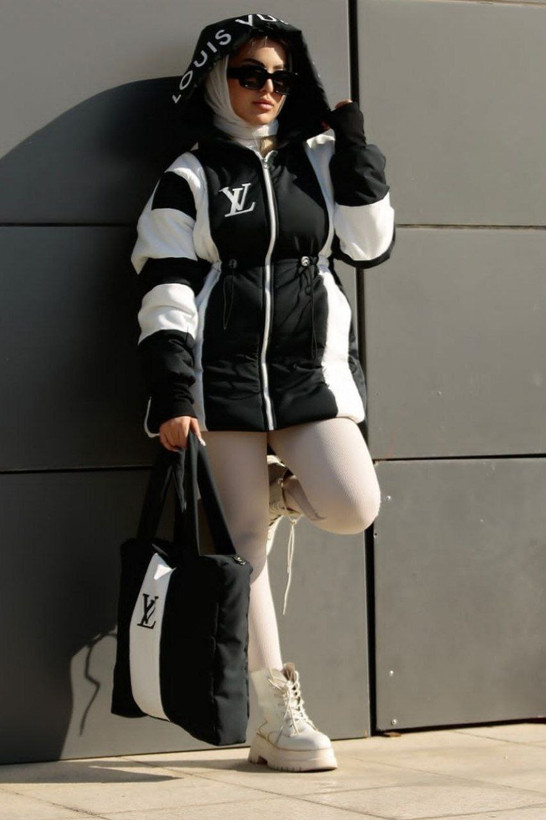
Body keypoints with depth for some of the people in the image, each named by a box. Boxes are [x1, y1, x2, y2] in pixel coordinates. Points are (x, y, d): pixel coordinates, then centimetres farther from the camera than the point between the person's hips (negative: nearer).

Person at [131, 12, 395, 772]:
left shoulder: (316, 161, 15)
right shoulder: (189, 178, 4)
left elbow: (368, 245, 6)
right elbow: (165, 292, -2)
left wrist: (354, 149, 4)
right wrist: (172, 394, -12)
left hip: (311, 368, 3)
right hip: (223, 375, -3)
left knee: (353, 507, -16)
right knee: (244, 542, -3)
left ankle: (278, 488, 19)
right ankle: (278, 719, 4)